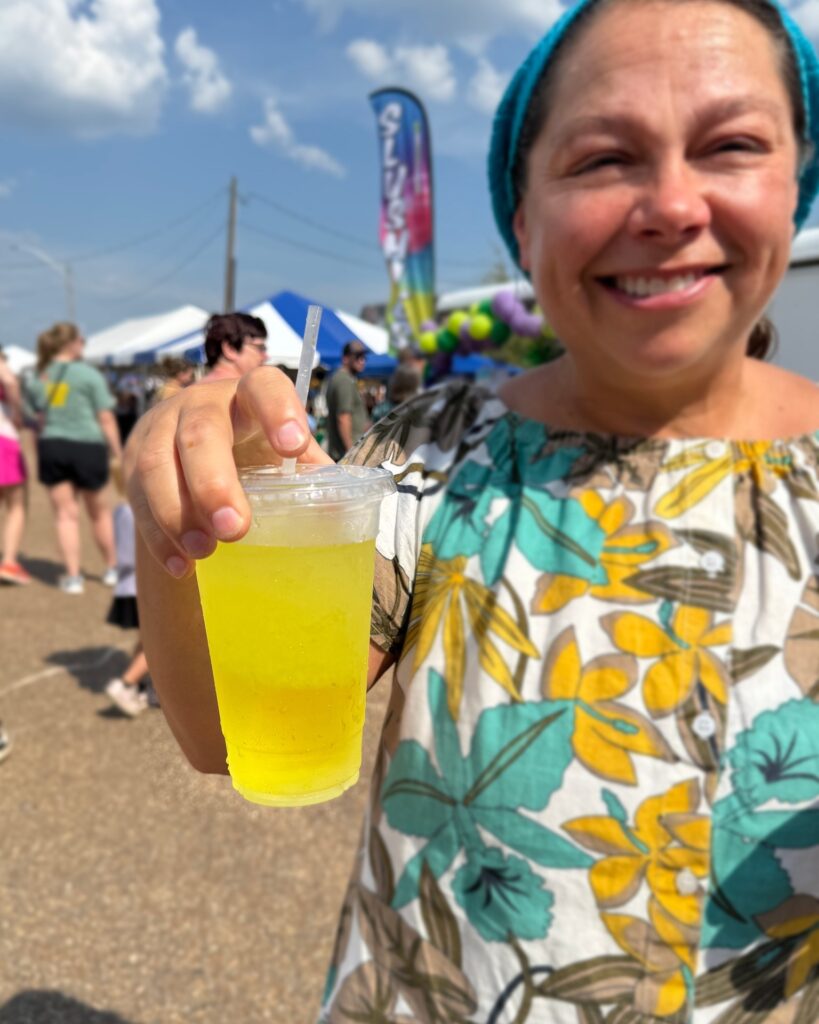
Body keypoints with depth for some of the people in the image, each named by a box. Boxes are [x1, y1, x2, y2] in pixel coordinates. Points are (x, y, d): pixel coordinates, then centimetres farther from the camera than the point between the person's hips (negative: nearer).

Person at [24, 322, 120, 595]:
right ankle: (112, 568, 26)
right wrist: (117, 451, -2)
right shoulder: (89, 374, -5)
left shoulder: (38, 377, 10)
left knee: (65, 514, 7)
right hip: (87, 446, -3)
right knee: (99, 511, 13)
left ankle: (73, 576, 4)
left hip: (51, 447, 3)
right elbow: (106, 418, -7)